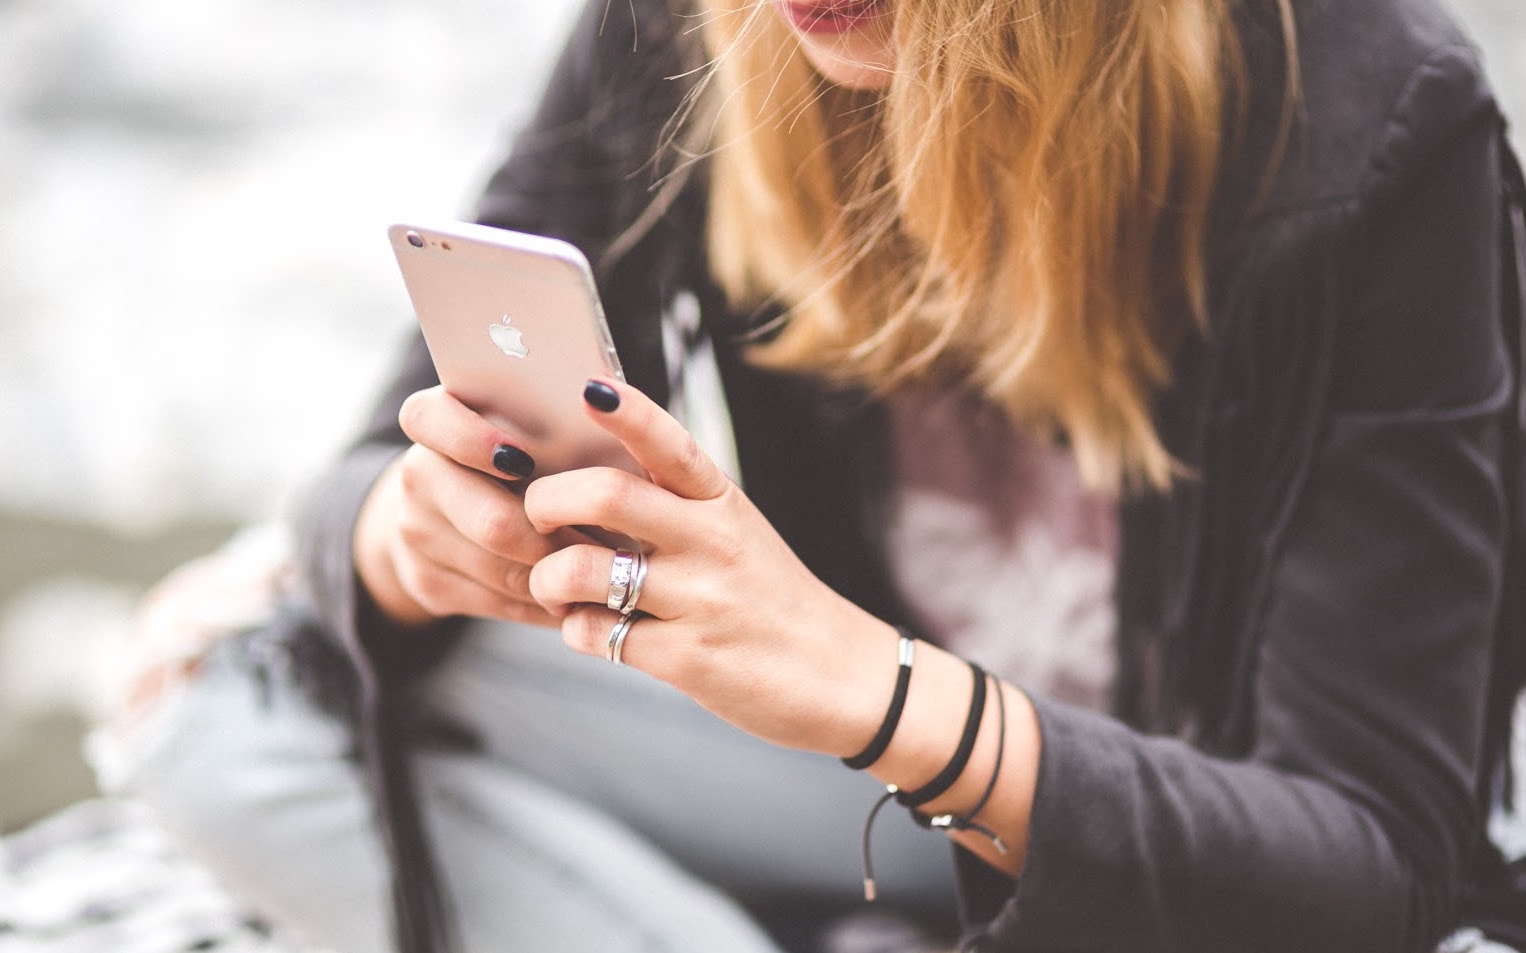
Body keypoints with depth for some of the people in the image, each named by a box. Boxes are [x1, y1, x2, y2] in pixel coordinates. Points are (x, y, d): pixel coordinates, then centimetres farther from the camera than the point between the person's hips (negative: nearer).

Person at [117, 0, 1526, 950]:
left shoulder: (1369, 125, -24)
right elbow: (370, 485, -5)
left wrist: (884, 694, -42)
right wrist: (415, 526, -31)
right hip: (865, 768, 4)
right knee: (236, 681, -15)